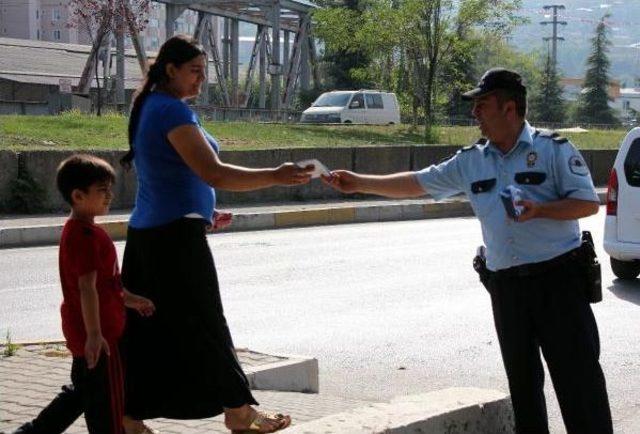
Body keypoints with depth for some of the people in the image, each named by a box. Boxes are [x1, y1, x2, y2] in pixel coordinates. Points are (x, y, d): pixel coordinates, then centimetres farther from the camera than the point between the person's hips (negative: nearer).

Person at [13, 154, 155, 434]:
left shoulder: (76, 230, 13)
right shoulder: (86, 236, -20)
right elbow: (87, 288, -25)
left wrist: (129, 299, 25)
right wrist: (94, 334, -26)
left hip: (81, 331, 11)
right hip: (96, 333, -11)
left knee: (81, 391, 22)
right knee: (104, 400, 0)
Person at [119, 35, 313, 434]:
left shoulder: (148, 108, 15)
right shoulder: (172, 110, -16)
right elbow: (213, 173, -25)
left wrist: (202, 211, 20)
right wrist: (276, 177, -29)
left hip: (147, 233, 9)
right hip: (177, 235, -9)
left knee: (146, 326, 10)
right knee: (205, 325, 1)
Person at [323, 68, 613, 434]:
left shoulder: (554, 149, -4)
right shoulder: (471, 161, 10)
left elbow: (589, 203, -6)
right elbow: (417, 183, 13)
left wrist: (539, 210, -20)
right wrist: (358, 183, 9)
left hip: (558, 278, -5)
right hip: (506, 284, 5)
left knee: (577, 373, -4)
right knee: (521, 377, 11)